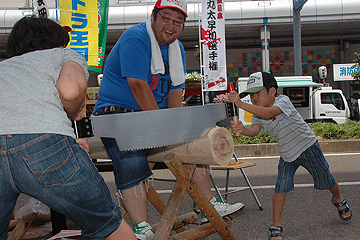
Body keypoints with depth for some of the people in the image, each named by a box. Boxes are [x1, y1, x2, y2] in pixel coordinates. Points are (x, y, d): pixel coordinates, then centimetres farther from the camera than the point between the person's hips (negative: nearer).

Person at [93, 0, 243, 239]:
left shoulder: (177, 48, 10)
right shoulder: (135, 38, -16)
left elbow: (175, 89, 6)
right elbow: (138, 85, -24)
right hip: (118, 113, -8)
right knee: (132, 162, -27)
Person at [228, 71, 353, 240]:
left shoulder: (283, 100, -25)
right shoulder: (258, 115, -8)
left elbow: (269, 113, -46)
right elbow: (254, 130, -29)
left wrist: (241, 104, -55)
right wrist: (242, 129, -53)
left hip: (307, 146, -3)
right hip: (287, 155, 4)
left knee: (326, 180, 14)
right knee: (281, 187, -11)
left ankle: (339, 201, 48)